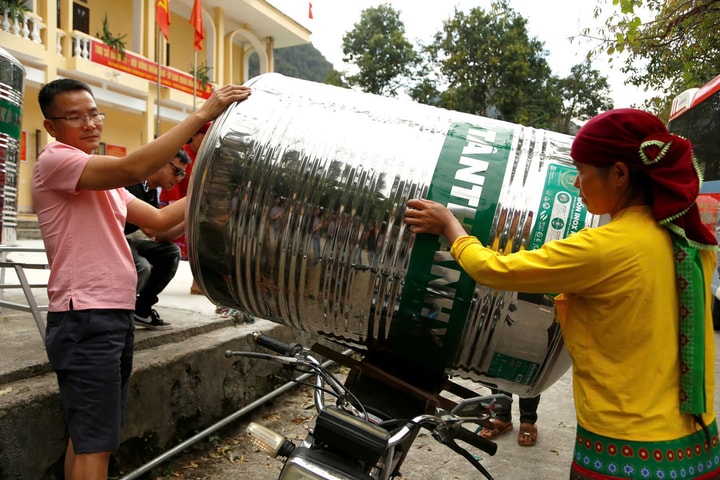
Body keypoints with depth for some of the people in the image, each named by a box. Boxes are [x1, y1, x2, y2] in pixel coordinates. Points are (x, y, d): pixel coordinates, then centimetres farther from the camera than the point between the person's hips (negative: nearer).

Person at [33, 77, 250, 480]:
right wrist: (201, 115, -25)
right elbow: (134, 168, -26)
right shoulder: (54, 161, -10)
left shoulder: (105, 181, 18)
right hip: (84, 320, -9)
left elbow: (159, 219, 14)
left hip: (117, 316, 9)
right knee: (96, 444, -5)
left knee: (87, 436, 17)